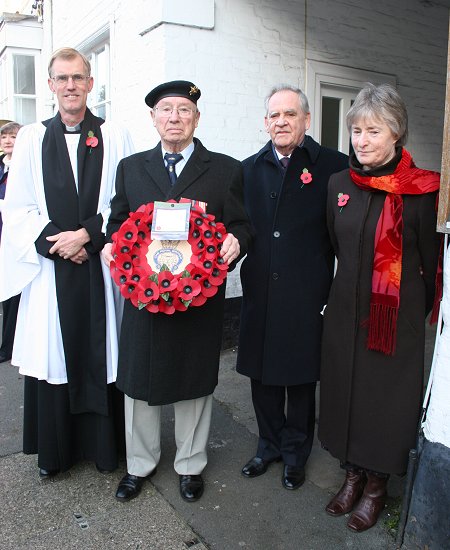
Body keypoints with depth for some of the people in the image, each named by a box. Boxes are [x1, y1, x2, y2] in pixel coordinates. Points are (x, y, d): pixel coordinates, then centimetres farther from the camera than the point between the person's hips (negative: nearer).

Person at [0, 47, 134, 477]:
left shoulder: (115, 138, 6)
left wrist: (88, 233, -12)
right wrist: (54, 241, -10)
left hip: (101, 268, -1)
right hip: (49, 268, 1)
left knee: (103, 356, 5)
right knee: (50, 357, 7)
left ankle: (103, 443, 23)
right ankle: (54, 449, 24)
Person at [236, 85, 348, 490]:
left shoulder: (333, 166, -5)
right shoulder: (249, 169, 9)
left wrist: (335, 295, -10)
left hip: (307, 295, -3)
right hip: (260, 293, 4)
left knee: (301, 377, 12)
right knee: (262, 374, 15)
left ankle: (296, 452, 33)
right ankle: (270, 444, 37)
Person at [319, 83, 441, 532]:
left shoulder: (420, 190, -12)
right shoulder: (339, 184, 2)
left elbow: (431, 262, -3)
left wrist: (415, 309, 5)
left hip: (397, 315, -4)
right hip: (344, 310, 5)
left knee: (387, 393, 9)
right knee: (344, 388, 13)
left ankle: (376, 484, 31)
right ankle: (353, 473, 35)